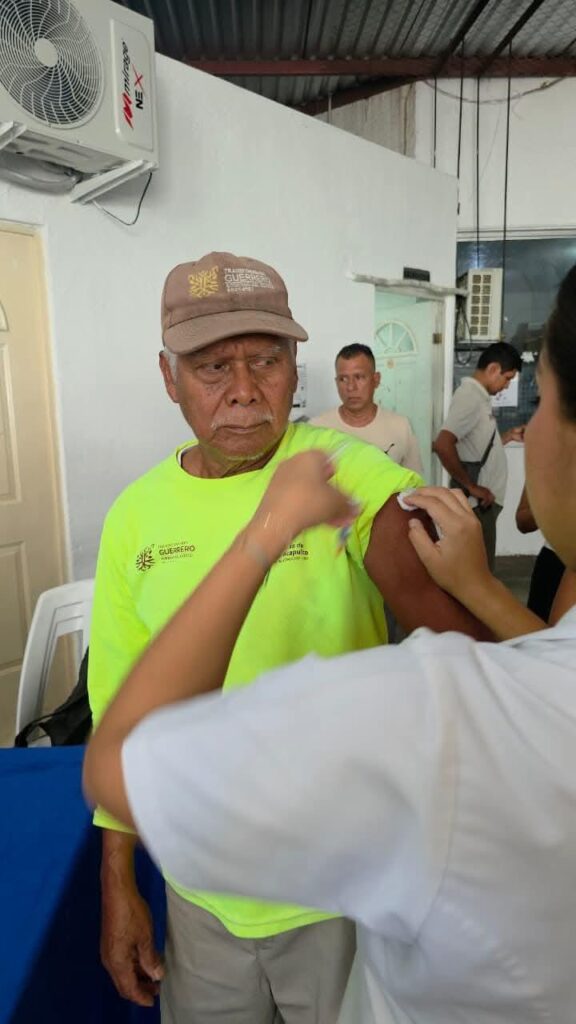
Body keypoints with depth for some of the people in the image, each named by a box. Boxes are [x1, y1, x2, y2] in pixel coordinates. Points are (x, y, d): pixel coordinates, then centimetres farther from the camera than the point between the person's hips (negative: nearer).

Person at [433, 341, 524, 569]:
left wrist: (508, 436, 11)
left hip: (484, 501, 10)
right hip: (477, 503, -10)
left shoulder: (479, 396, 14)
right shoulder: (470, 396, -17)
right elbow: (442, 445, -30)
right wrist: (471, 487, -23)